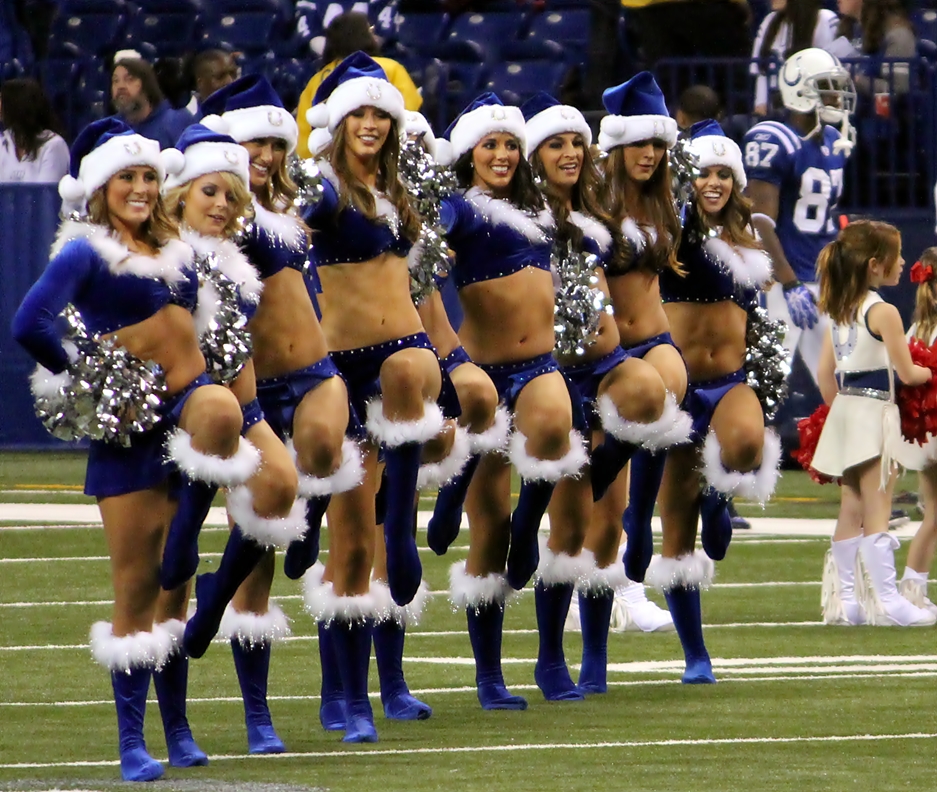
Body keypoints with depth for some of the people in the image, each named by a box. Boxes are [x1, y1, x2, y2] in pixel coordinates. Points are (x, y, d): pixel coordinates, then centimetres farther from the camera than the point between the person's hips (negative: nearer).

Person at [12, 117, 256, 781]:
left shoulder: (177, 249, 12)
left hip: (188, 399, 4)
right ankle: (132, 741, 9)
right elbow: (30, 326, -20)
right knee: (137, 584, -1)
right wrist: (83, 380, -9)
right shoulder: (85, 252, -6)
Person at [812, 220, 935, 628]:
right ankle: (887, 599, -11)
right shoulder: (883, 312, -14)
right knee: (876, 512, -9)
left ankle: (843, 599, 14)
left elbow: (825, 375, 13)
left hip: (844, 411, 8)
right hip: (874, 410, -8)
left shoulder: (839, 311, 10)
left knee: (851, 511, 12)